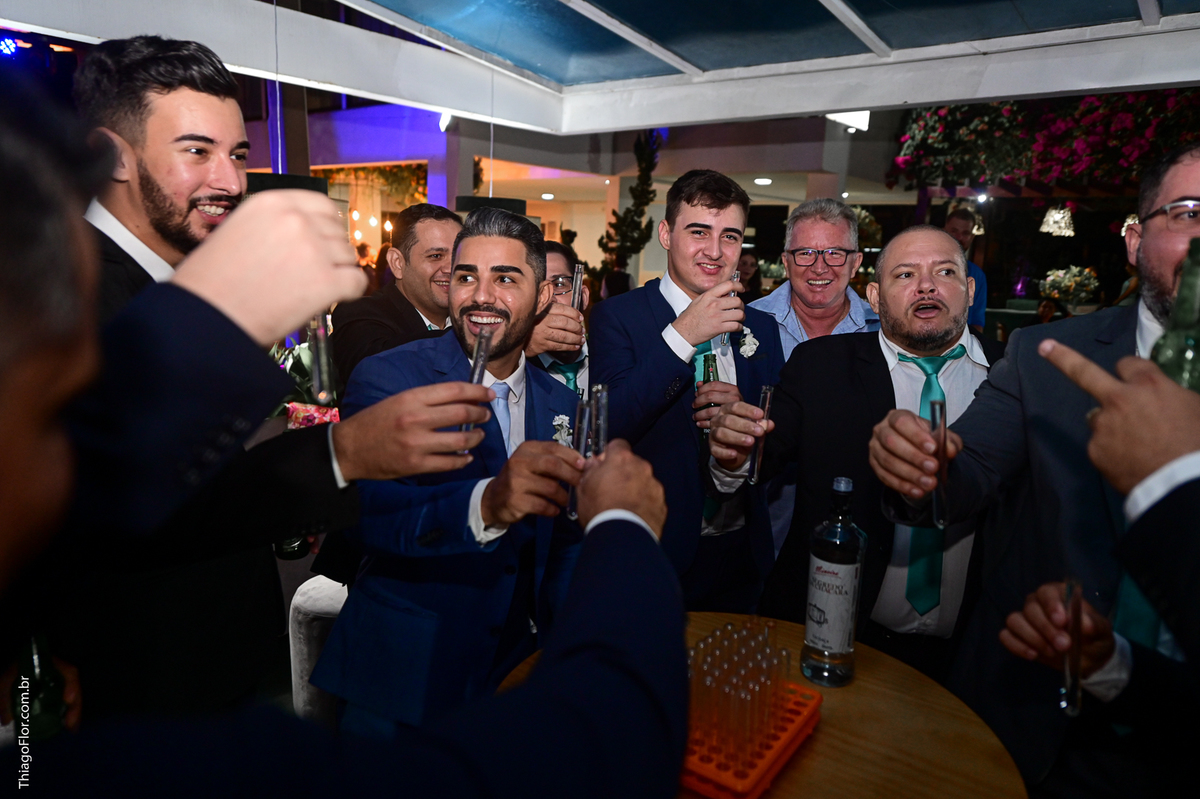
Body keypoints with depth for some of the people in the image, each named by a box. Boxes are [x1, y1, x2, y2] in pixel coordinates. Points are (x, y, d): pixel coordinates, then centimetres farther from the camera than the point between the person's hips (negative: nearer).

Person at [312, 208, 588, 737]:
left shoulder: (562, 405, 2)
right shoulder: (386, 379, -13)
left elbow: (565, 541, 8)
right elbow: (365, 509, -29)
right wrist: (485, 503, -46)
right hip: (402, 681, -4)